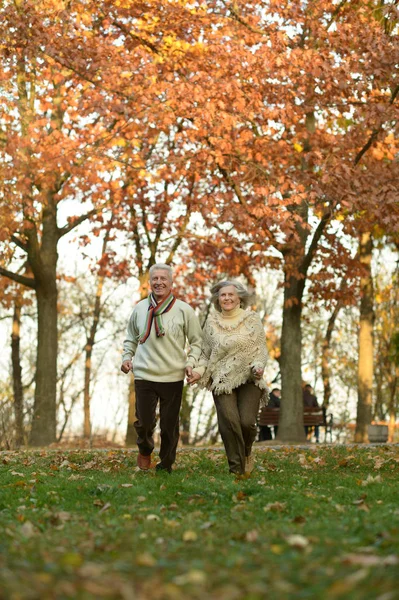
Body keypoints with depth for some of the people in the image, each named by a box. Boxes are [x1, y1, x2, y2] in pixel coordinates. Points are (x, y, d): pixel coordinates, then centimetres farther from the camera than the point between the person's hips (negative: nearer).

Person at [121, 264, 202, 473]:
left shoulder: (184, 310, -1)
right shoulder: (140, 308, 6)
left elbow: (197, 341, 7)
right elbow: (131, 338, 20)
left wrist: (191, 363, -7)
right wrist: (127, 357, 4)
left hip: (173, 377, -1)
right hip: (144, 375, 1)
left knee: (169, 425, 4)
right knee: (143, 423, 0)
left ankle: (166, 465, 22)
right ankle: (145, 451, 32)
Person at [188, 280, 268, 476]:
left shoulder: (252, 319, 5)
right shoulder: (212, 321, 8)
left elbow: (261, 349, 4)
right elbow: (206, 353, 13)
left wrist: (258, 366, -14)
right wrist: (199, 370, -3)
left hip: (249, 379, -1)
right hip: (222, 381, 1)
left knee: (247, 422, -13)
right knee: (229, 422, -14)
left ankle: (246, 452, 21)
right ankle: (236, 468, -3)